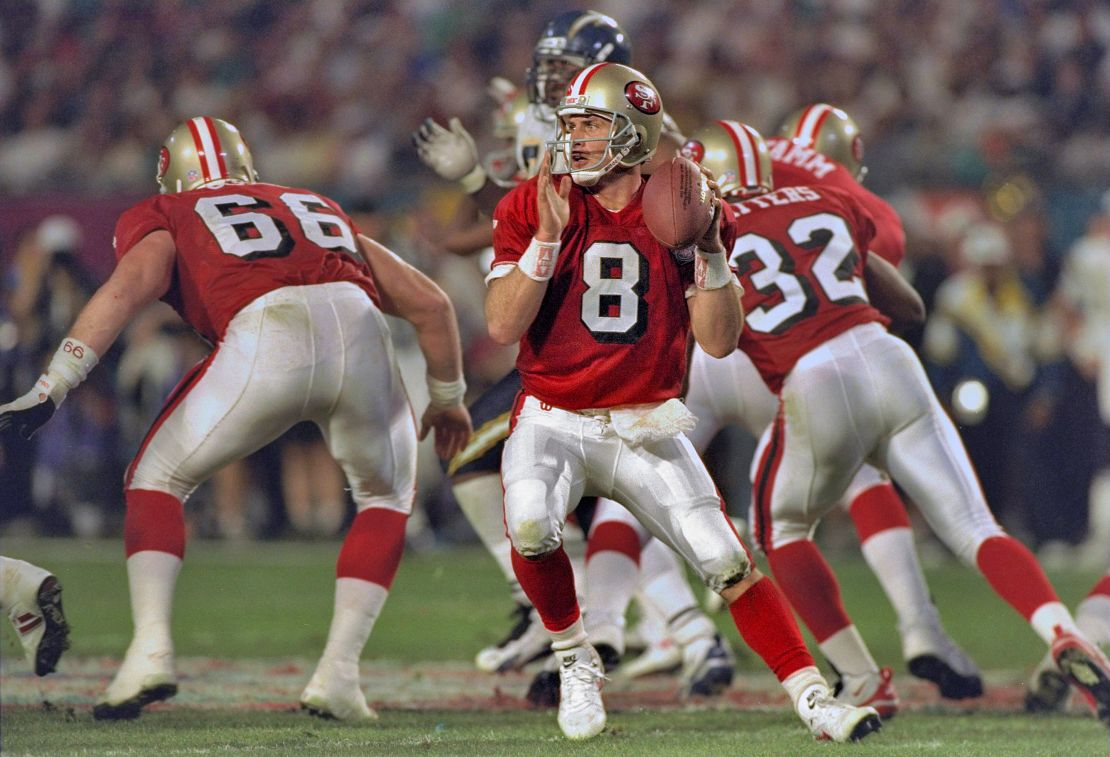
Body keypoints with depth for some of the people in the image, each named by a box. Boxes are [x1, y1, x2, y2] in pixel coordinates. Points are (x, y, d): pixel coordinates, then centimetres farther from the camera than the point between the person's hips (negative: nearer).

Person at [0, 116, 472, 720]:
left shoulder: (165, 217, 25)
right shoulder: (320, 209, 38)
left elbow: (131, 285, 2)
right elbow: (429, 303, 34)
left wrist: (51, 389, -4)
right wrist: (447, 396, 50)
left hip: (265, 338, -3)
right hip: (358, 330, 3)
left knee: (157, 482, 19)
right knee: (386, 499, 28)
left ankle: (152, 649, 1)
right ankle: (338, 672, 16)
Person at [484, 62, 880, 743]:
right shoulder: (530, 208, -2)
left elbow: (719, 341, -2)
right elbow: (503, 327, -11)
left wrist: (709, 250, -16)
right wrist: (549, 237, -20)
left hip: (646, 428, 1)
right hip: (555, 422, -1)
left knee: (728, 562, -11)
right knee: (529, 523, -30)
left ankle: (814, 699, -4)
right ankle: (575, 662, -5)